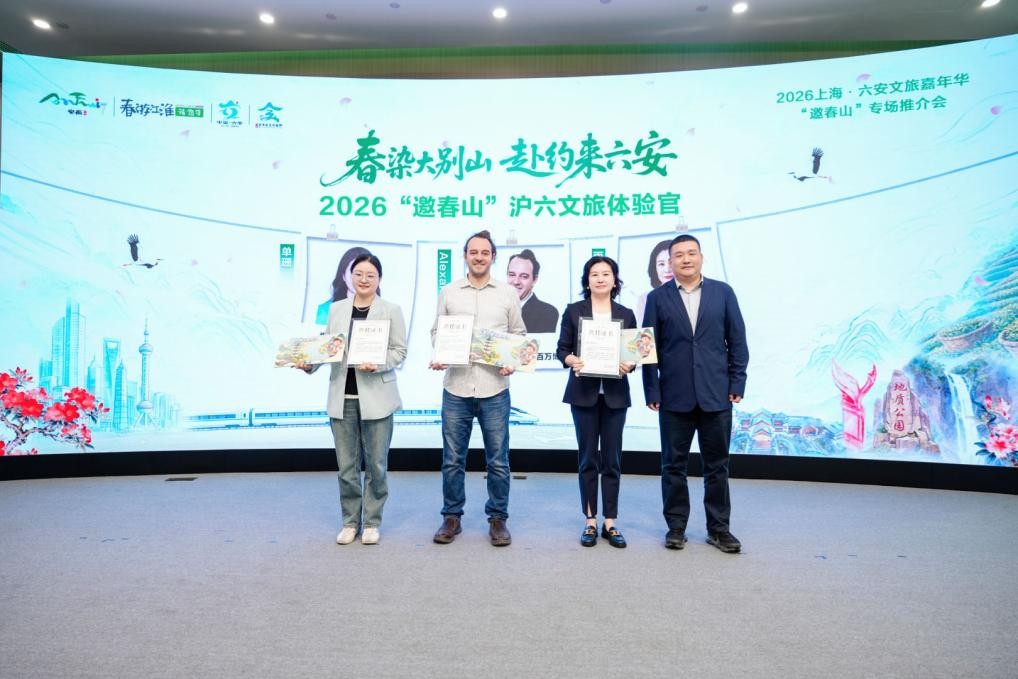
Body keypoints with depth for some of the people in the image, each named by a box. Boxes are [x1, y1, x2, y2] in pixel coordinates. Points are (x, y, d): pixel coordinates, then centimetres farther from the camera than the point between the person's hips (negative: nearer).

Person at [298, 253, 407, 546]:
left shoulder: (391, 310, 1)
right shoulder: (337, 309, 10)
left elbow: (400, 352, -2)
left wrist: (376, 364, -19)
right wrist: (310, 363, -9)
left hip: (376, 397, -2)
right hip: (342, 396, 3)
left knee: (376, 464, 6)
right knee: (346, 465, 9)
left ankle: (372, 522, 22)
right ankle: (350, 521, 25)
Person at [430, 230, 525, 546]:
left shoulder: (508, 294, 5)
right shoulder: (448, 292, 7)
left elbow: (518, 335, 9)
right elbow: (437, 331, 10)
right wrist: (438, 356, -8)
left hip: (494, 390, 0)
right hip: (455, 388, 1)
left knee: (498, 460, 7)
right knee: (452, 459, 9)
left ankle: (497, 519, 22)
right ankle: (452, 517, 25)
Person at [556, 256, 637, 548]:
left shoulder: (626, 314, 8)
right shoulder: (573, 311, 3)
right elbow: (562, 349, 1)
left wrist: (629, 365, -14)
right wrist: (572, 361, -19)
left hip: (615, 394, 1)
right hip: (583, 393, -1)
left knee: (612, 458, 5)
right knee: (587, 458, 4)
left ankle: (610, 522, 15)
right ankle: (590, 521, 15)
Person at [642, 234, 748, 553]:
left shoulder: (723, 292, 5)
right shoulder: (658, 297, 3)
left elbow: (737, 341, 5)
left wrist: (737, 383, -1)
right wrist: (652, 391, -4)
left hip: (717, 394, 1)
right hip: (674, 396, 0)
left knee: (717, 465, 9)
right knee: (673, 465, 7)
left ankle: (718, 528, 22)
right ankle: (676, 527, 20)